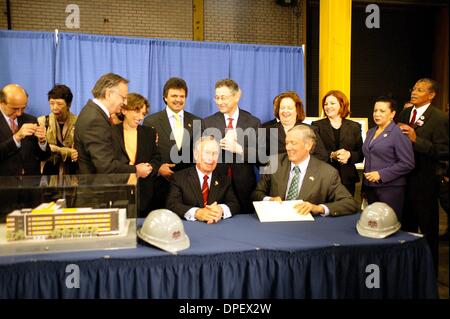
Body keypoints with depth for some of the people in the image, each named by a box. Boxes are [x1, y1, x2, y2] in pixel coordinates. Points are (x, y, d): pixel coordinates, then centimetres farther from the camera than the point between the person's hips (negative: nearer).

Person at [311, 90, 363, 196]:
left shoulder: (354, 127, 11)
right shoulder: (317, 125, 7)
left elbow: (360, 155, 9)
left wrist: (349, 155, -12)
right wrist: (331, 155, -16)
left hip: (347, 179, 2)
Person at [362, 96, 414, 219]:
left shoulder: (399, 134, -9)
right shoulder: (371, 132, 13)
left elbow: (407, 163, -14)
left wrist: (381, 174, -18)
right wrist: (364, 187, 16)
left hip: (390, 188, -6)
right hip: (370, 187, 7)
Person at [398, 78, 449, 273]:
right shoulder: (404, 114, 7)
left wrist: (416, 139, -27)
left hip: (424, 182, -6)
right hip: (404, 179, 6)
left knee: (428, 230, 9)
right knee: (406, 227, 19)